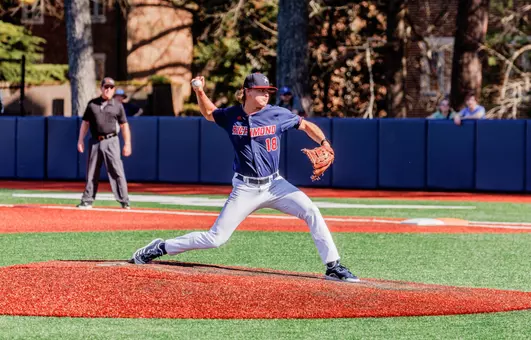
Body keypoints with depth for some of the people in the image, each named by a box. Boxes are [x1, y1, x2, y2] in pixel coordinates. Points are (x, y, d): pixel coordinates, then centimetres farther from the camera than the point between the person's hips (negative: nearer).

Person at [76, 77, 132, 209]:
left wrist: (127, 144, -1)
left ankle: (124, 202, -10)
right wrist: (80, 140, 3)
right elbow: (85, 123, 12)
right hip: (95, 142, 2)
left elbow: (124, 126, 5)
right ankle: (87, 201, 13)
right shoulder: (92, 104, 10)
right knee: (91, 173, 6)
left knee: (117, 171, -9)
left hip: (111, 141, -2)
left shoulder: (117, 105, 6)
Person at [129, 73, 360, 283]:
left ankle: (333, 267, -9)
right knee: (216, 238, -5)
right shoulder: (231, 116, -2)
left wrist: (324, 142, -11)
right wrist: (199, 92, 2)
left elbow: (306, 125, 6)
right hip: (245, 189, -1)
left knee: (311, 213, -17)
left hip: (274, 185, 1)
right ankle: (161, 248, 12)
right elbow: (209, 113, 19)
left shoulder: (277, 114, -6)